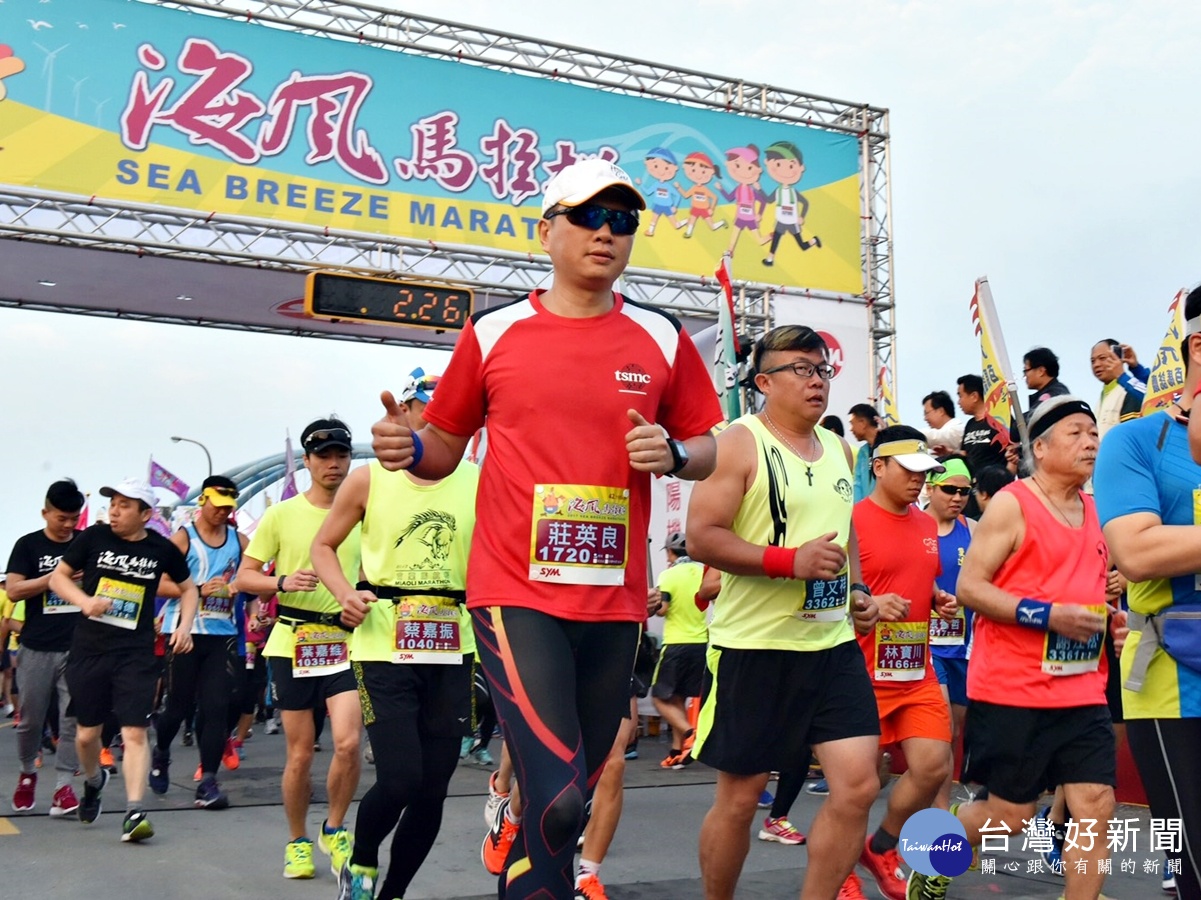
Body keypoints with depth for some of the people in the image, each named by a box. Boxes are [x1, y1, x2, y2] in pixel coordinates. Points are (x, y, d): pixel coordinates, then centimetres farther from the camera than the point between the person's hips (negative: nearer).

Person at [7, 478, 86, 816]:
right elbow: (13, 590, -8)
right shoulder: (28, 545, 1)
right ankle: (27, 773, 32)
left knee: (73, 718, -2)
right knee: (30, 719, 9)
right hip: (37, 648, -1)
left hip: (79, 646, 1)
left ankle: (63, 786, 3)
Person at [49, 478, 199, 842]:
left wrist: (185, 625, 0)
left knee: (135, 733, -9)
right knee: (87, 733, 12)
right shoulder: (94, 537, -2)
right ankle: (94, 780, 42)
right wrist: (83, 600, -14)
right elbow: (57, 576, 5)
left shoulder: (162, 549, -1)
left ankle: (134, 813, -5)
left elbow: (189, 588, 15)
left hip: (136, 653, -1)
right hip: (89, 648, 1)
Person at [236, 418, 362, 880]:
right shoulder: (281, 514, 2)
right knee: (300, 752, 5)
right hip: (293, 642, 0)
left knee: (348, 742, -13)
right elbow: (245, 577, 2)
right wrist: (283, 582, -16)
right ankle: (297, 841, 26)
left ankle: (334, 829, 13)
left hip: (347, 641, 1)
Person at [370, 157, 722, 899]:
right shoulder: (494, 333, 2)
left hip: (615, 601, 3)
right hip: (517, 594, -3)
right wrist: (408, 447, -12)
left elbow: (708, 450, 13)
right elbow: (445, 449, 10)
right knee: (558, 801, -15)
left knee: (570, 796, 16)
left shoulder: (662, 339, 6)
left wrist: (674, 454, -9)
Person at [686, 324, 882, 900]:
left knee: (857, 785, -2)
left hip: (834, 645, 6)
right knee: (739, 797, 5)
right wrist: (792, 560, -23)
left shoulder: (839, 450, 13)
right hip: (754, 645, -6)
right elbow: (701, 537, -17)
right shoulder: (739, 444, -8)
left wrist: (857, 588, 11)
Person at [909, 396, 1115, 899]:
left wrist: (1112, 612, 6)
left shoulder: (1097, 512, 12)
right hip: (1013, 689, -6)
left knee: (1096, 808, -2)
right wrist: (1047, 615, -22)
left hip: (1082, 691, 6)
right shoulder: (1011, 504, -9)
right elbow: (968, 586, -14)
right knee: (1009, 814, 3)